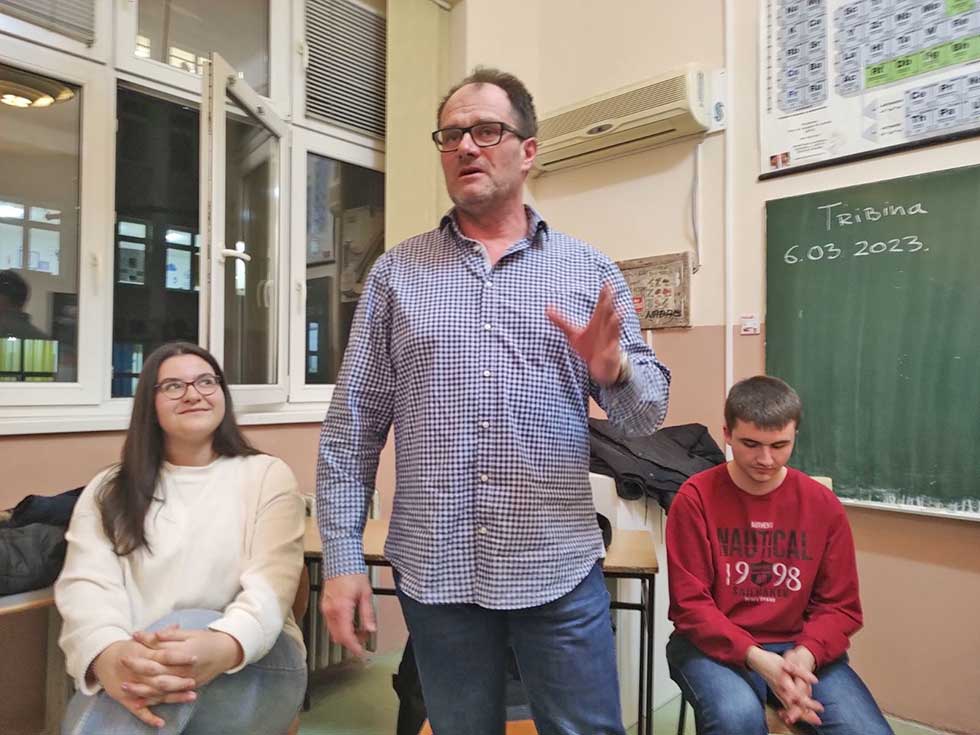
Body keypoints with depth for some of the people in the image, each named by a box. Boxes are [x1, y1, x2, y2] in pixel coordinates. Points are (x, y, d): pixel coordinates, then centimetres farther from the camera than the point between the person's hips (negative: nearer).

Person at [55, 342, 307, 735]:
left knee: (187, 624, -34)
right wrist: (108, 655, -29)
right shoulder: (107, 491, 12)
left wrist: (223, 647, -32)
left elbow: (271, 581, -9)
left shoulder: (267, 475, 5)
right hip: (136, 669, 0)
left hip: (253, 667, 0)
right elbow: (86, 583, -4)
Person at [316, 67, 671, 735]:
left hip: (561, 569, 0)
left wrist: (613, 368, -19)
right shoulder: (396, 273, 4)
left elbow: (649, 412, 3)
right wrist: (343, 556, -2)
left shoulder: (590, 271, 3)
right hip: (435, 572, 1)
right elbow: (352, 426, 2)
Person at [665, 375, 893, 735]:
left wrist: (805, 654, -16)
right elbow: (689, 603, -9)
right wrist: (756, 659, -22)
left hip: (797, 647, 3)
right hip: (716, 645, -3)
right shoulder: (695, 499, -10)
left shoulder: (823, 505, 0)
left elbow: (840, 606, 4)